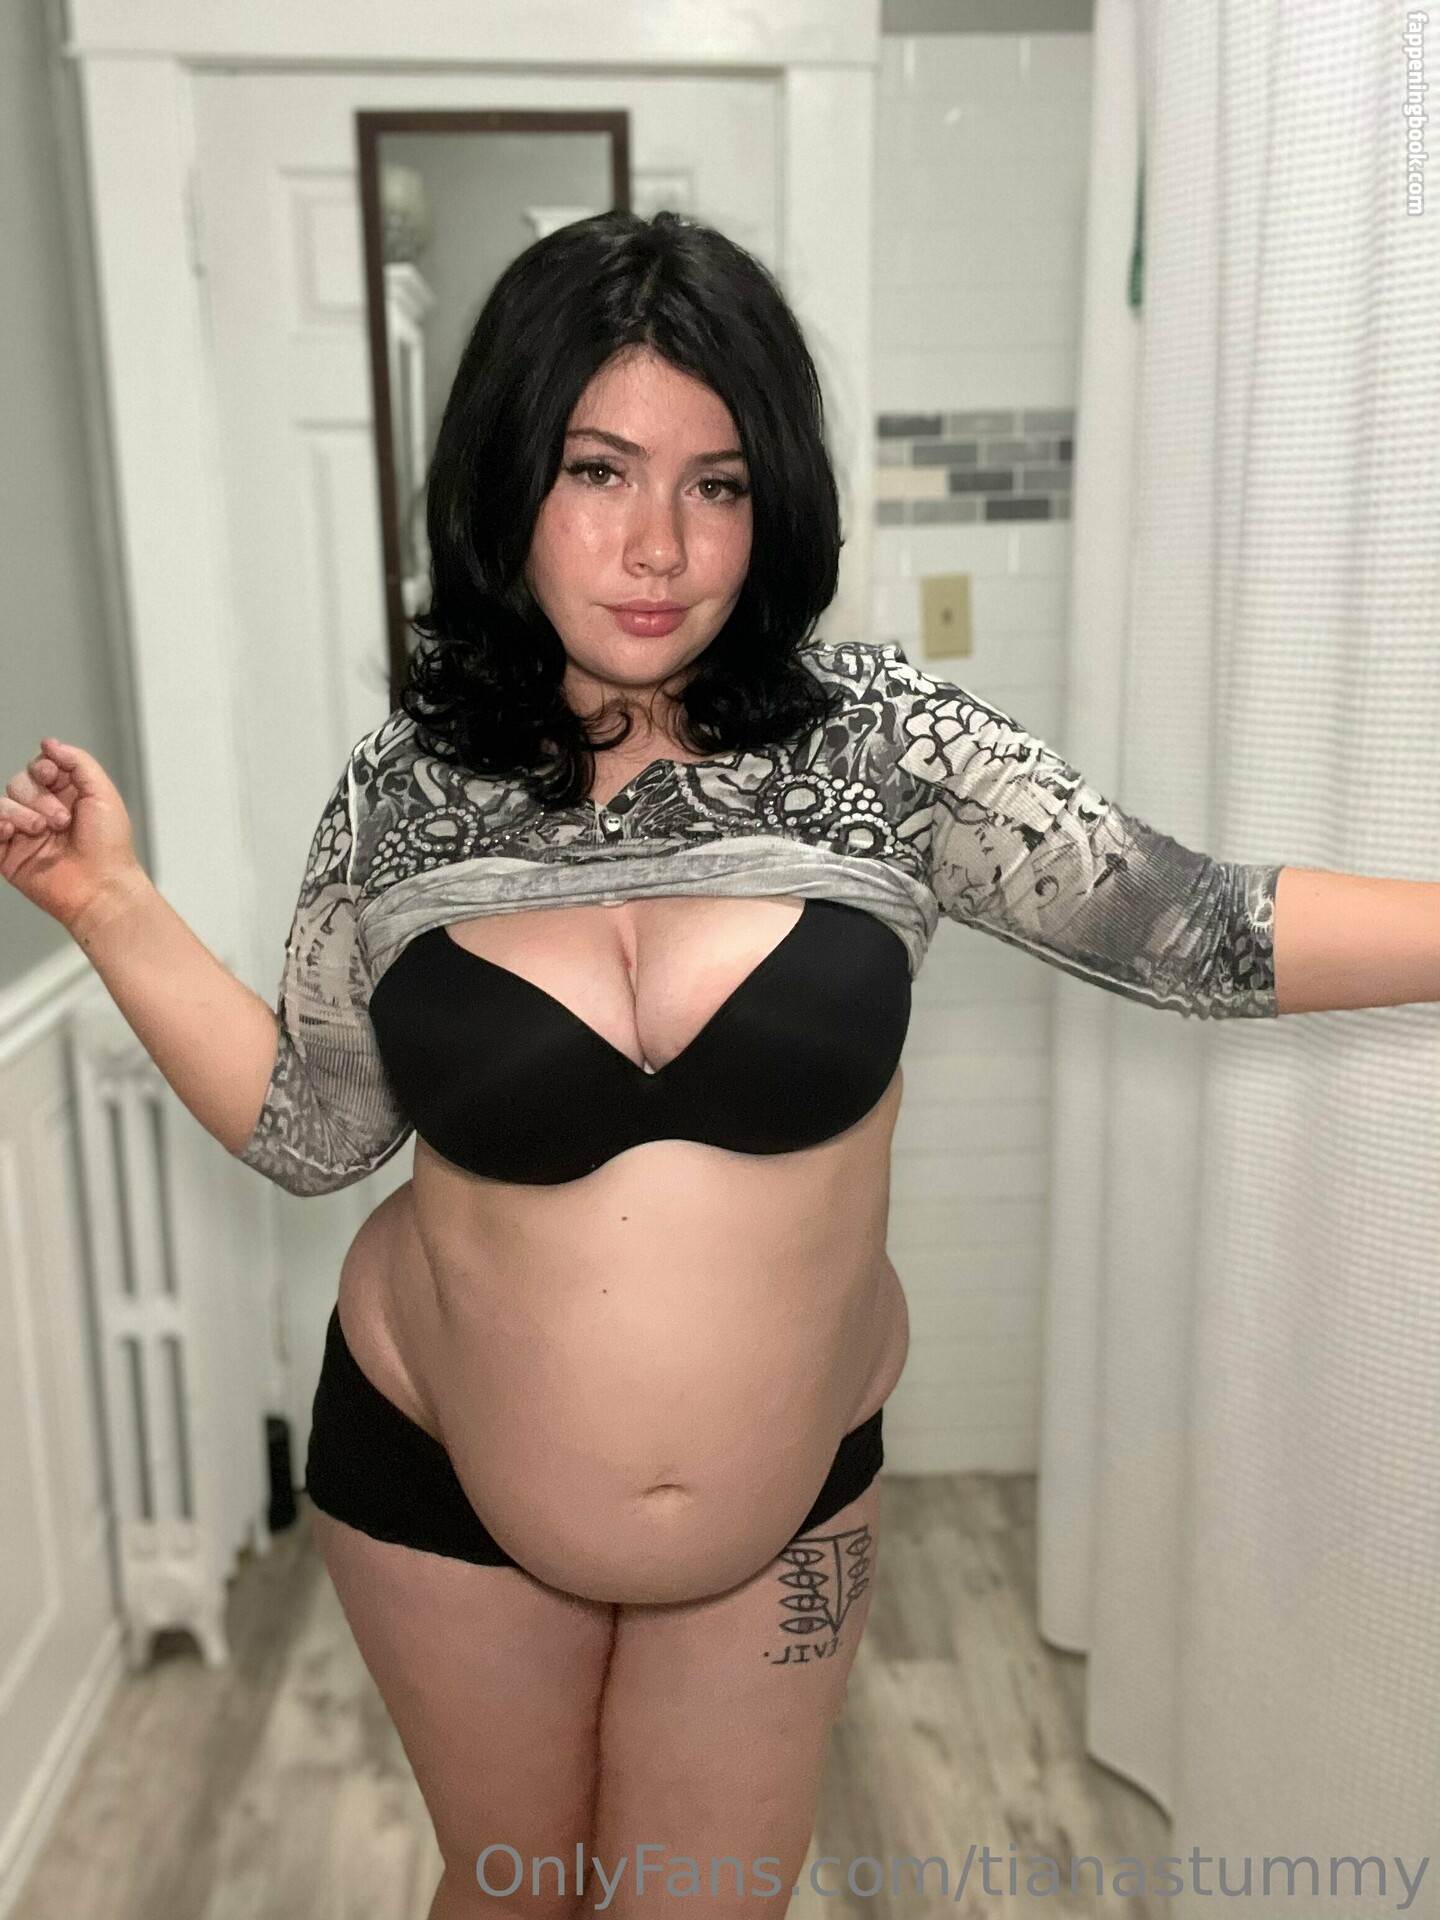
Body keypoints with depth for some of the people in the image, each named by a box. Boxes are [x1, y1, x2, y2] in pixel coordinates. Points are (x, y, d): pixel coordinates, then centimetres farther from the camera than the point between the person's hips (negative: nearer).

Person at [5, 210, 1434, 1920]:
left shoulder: (879, 740, -14)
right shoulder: (404, 789, -10)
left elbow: (1197, 927, -14)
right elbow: (304, 1130, -2)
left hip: (787, 1499, 0)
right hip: (448, 1480, 1)